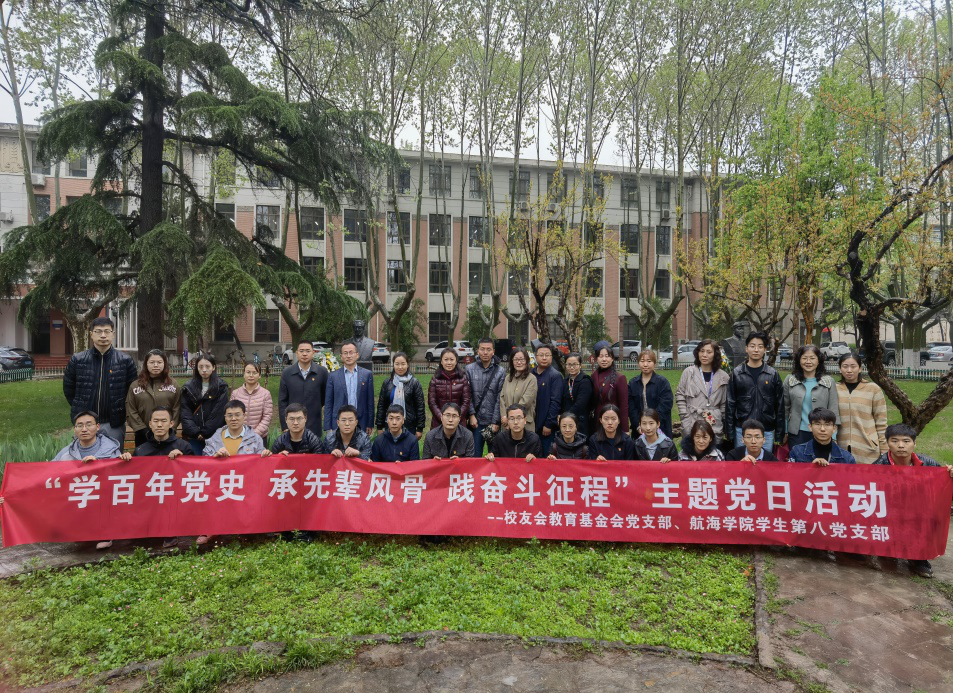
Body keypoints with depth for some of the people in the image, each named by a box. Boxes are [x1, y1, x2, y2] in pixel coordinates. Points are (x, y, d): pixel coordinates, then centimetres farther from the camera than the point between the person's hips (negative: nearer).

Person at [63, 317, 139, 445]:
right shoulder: (77, 360, 1)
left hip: (114, 425, -1)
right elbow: (68, 389, 10)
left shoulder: (125, 361, -2)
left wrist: (121, 410, 2)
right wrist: (79, 409, 8)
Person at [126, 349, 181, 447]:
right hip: (143, 436, 1)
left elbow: (177, 410, -1)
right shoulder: (135, 386, 5)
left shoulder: (173, 384, 4)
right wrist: (145, 431, -8)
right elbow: (131, 412, 0)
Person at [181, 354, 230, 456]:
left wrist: (205, 432, -10)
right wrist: (195, 432, -9)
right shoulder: (188, 387, 8)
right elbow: (185, 412, 2)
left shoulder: (221, 387, 1)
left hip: (214, 436, -2)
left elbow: (218, 413, -6)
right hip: (193, 436, 2)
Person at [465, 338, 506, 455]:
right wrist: (471, 415, -9)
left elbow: (500, 399, -4)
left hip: (493, 422, 0)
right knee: (475, 455, 7)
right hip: (476, 421, 0)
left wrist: (496, 422, -8)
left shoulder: (500, 371, 0)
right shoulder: (469, 369, 2)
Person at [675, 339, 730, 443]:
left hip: (715, 427, 1)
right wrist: (685, 417, -1)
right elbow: (679, 395, 6)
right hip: (691, 426, -1)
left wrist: (726, 427, 6)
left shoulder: (723, 377, 5)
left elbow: (724, 404, 9)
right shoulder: (688, 372, 1)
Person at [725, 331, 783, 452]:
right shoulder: (737, 373, 2)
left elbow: (779, 406, 5)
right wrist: (729, 431, -2)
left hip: (767, 432, 1)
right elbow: (730, 404, 2)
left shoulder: (773, 374, 3)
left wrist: (779, 435, 1)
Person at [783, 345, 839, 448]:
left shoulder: (829, 382, 3)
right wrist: (784, 432, 5)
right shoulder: (790, 380, 4)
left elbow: (833, 411, 1)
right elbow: (785, 409, 6)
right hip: (797, 433, 0)